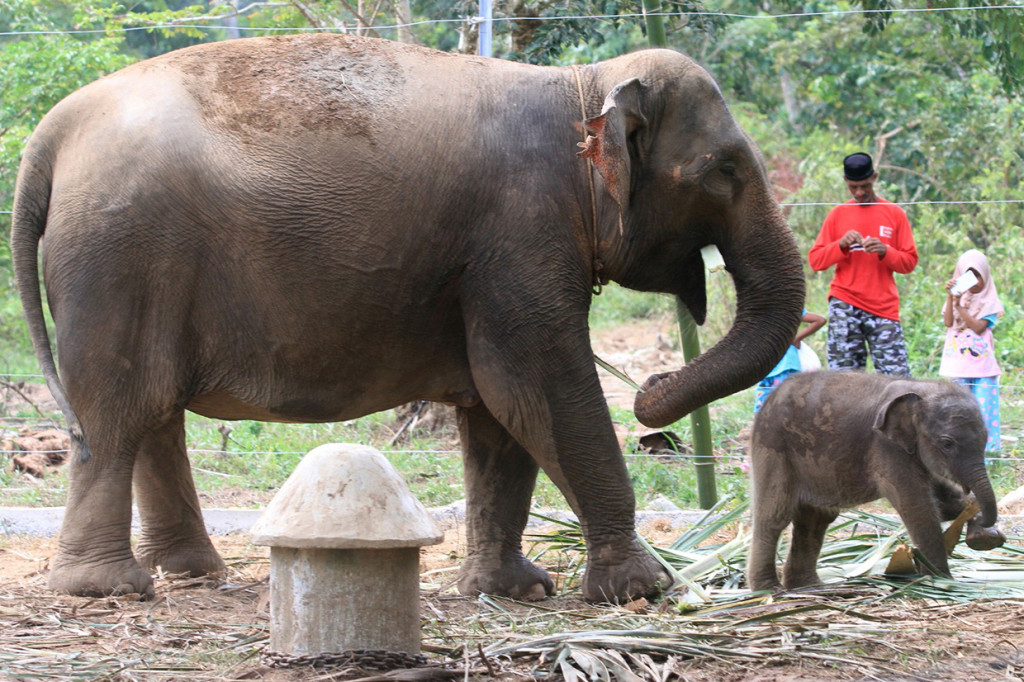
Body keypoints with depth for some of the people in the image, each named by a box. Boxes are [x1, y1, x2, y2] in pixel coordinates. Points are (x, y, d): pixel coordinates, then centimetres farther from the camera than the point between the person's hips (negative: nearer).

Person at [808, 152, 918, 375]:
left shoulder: (894, 214, 9)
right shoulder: (838, 214, 11)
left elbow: (910, 261, 6)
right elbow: (815, 260, 7)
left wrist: (885, 251, -12)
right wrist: (841, 245, -10)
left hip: (884, 306, 0)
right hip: (845, 305, 0)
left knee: (897, 375, -9)